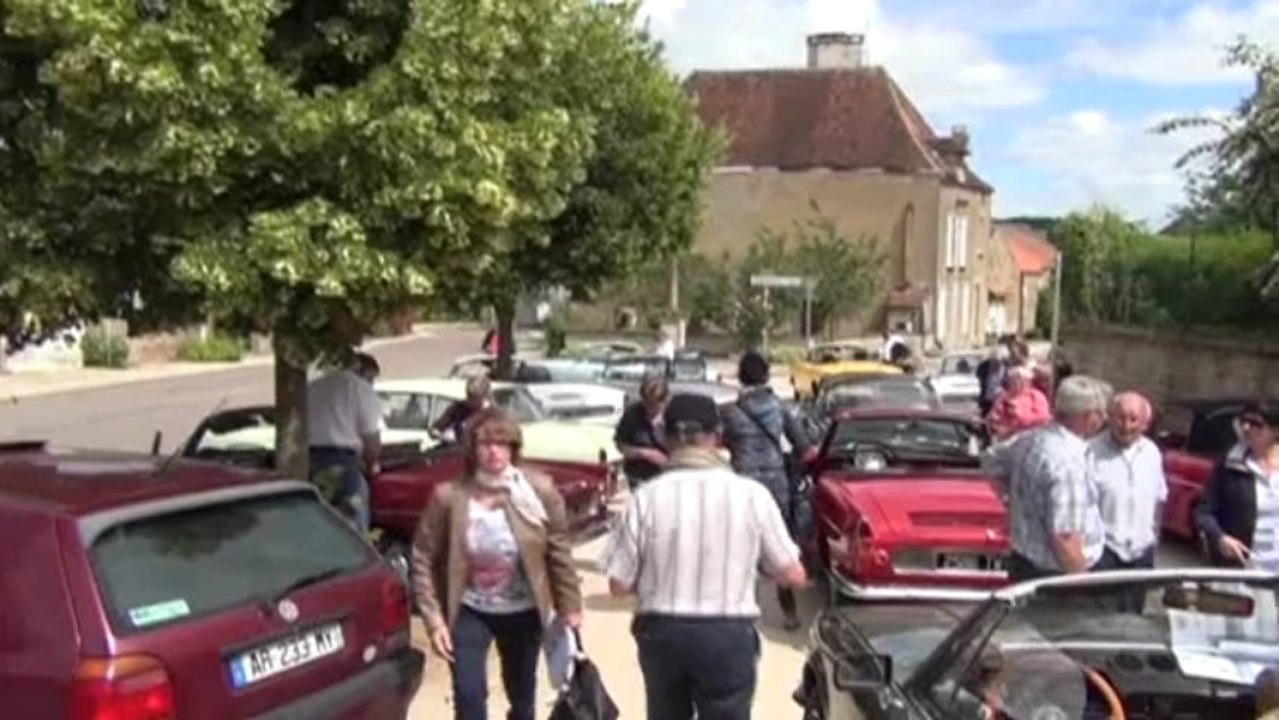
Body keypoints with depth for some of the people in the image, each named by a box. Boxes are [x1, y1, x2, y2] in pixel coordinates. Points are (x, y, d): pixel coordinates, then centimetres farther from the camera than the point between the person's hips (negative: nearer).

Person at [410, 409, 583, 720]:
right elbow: (424, 558, -11)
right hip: (469, 613, -2)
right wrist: (433, 619, -15)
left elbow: (559, 553, -6)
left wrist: (569, 608, -2)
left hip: (523, 613, 2)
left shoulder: (539, 490, -16)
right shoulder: (449, 496, -19)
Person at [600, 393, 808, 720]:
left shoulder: (646, 497, -9)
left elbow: (619, 585, -5)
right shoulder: (751, 494, -9)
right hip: (728, 635, -1)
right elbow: (793, 575, -2)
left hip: (661, 632, 2)